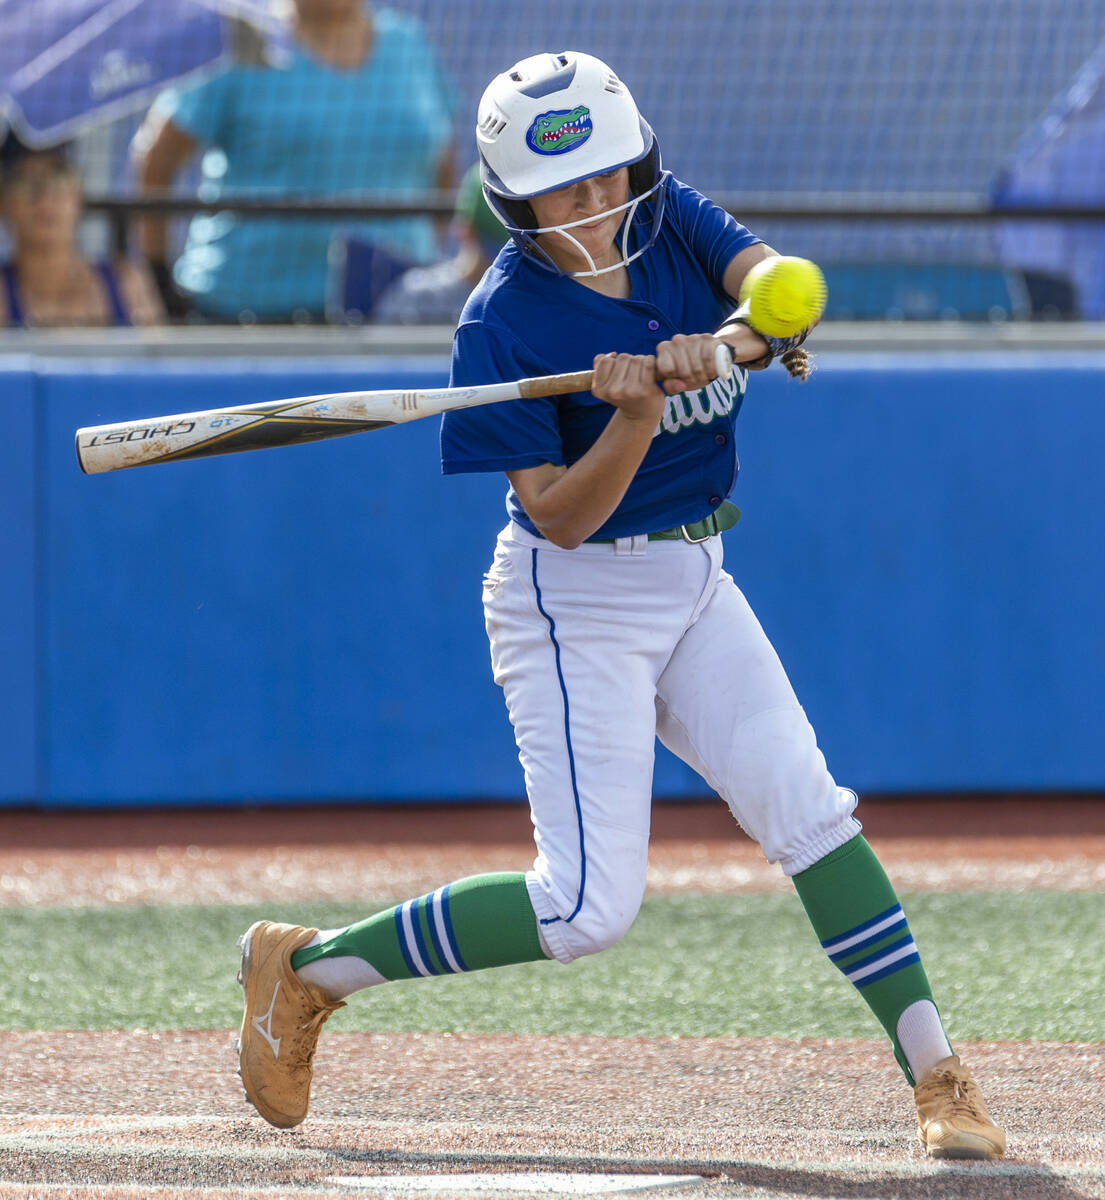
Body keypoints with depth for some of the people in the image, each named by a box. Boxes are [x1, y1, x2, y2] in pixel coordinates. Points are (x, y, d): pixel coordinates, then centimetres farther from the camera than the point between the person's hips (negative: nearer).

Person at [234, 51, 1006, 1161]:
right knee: (587, 910, -10)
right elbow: (561, 518, -20)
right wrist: (637, 415, -35)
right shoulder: (502, 325, -18)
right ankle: (305, 966, 3)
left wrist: (726, 340, -39)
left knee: (807, 810, -6)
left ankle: (936, 1077, -4)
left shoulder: (670, 222, -2)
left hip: (694, 584, 6)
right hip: (578, 602, -6)